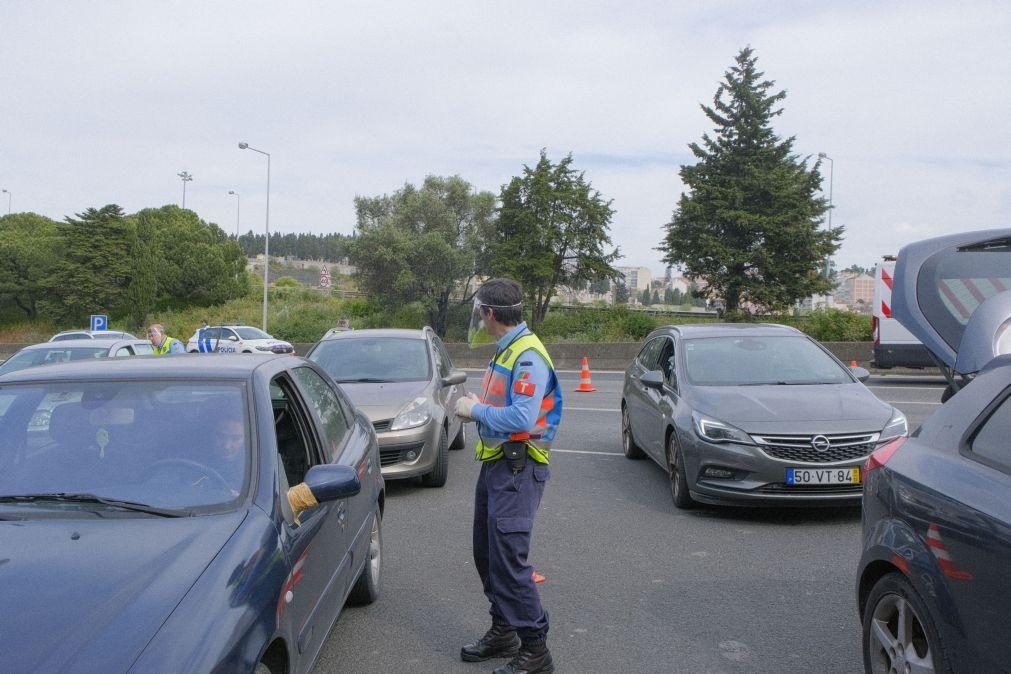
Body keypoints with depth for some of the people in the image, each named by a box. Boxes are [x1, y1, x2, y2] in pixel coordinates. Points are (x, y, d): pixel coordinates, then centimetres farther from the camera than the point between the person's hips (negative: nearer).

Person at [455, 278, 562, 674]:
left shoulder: (528, 355, -19)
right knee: (487, 553, 17)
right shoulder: (504, 351, 13)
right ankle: (503, 632, 31)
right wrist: (476, 408, 3)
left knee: (509, 559, -8)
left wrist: (476, 411, -16)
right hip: (495, 463, 10)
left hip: (518, 469, -10)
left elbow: (522, 419, -28)